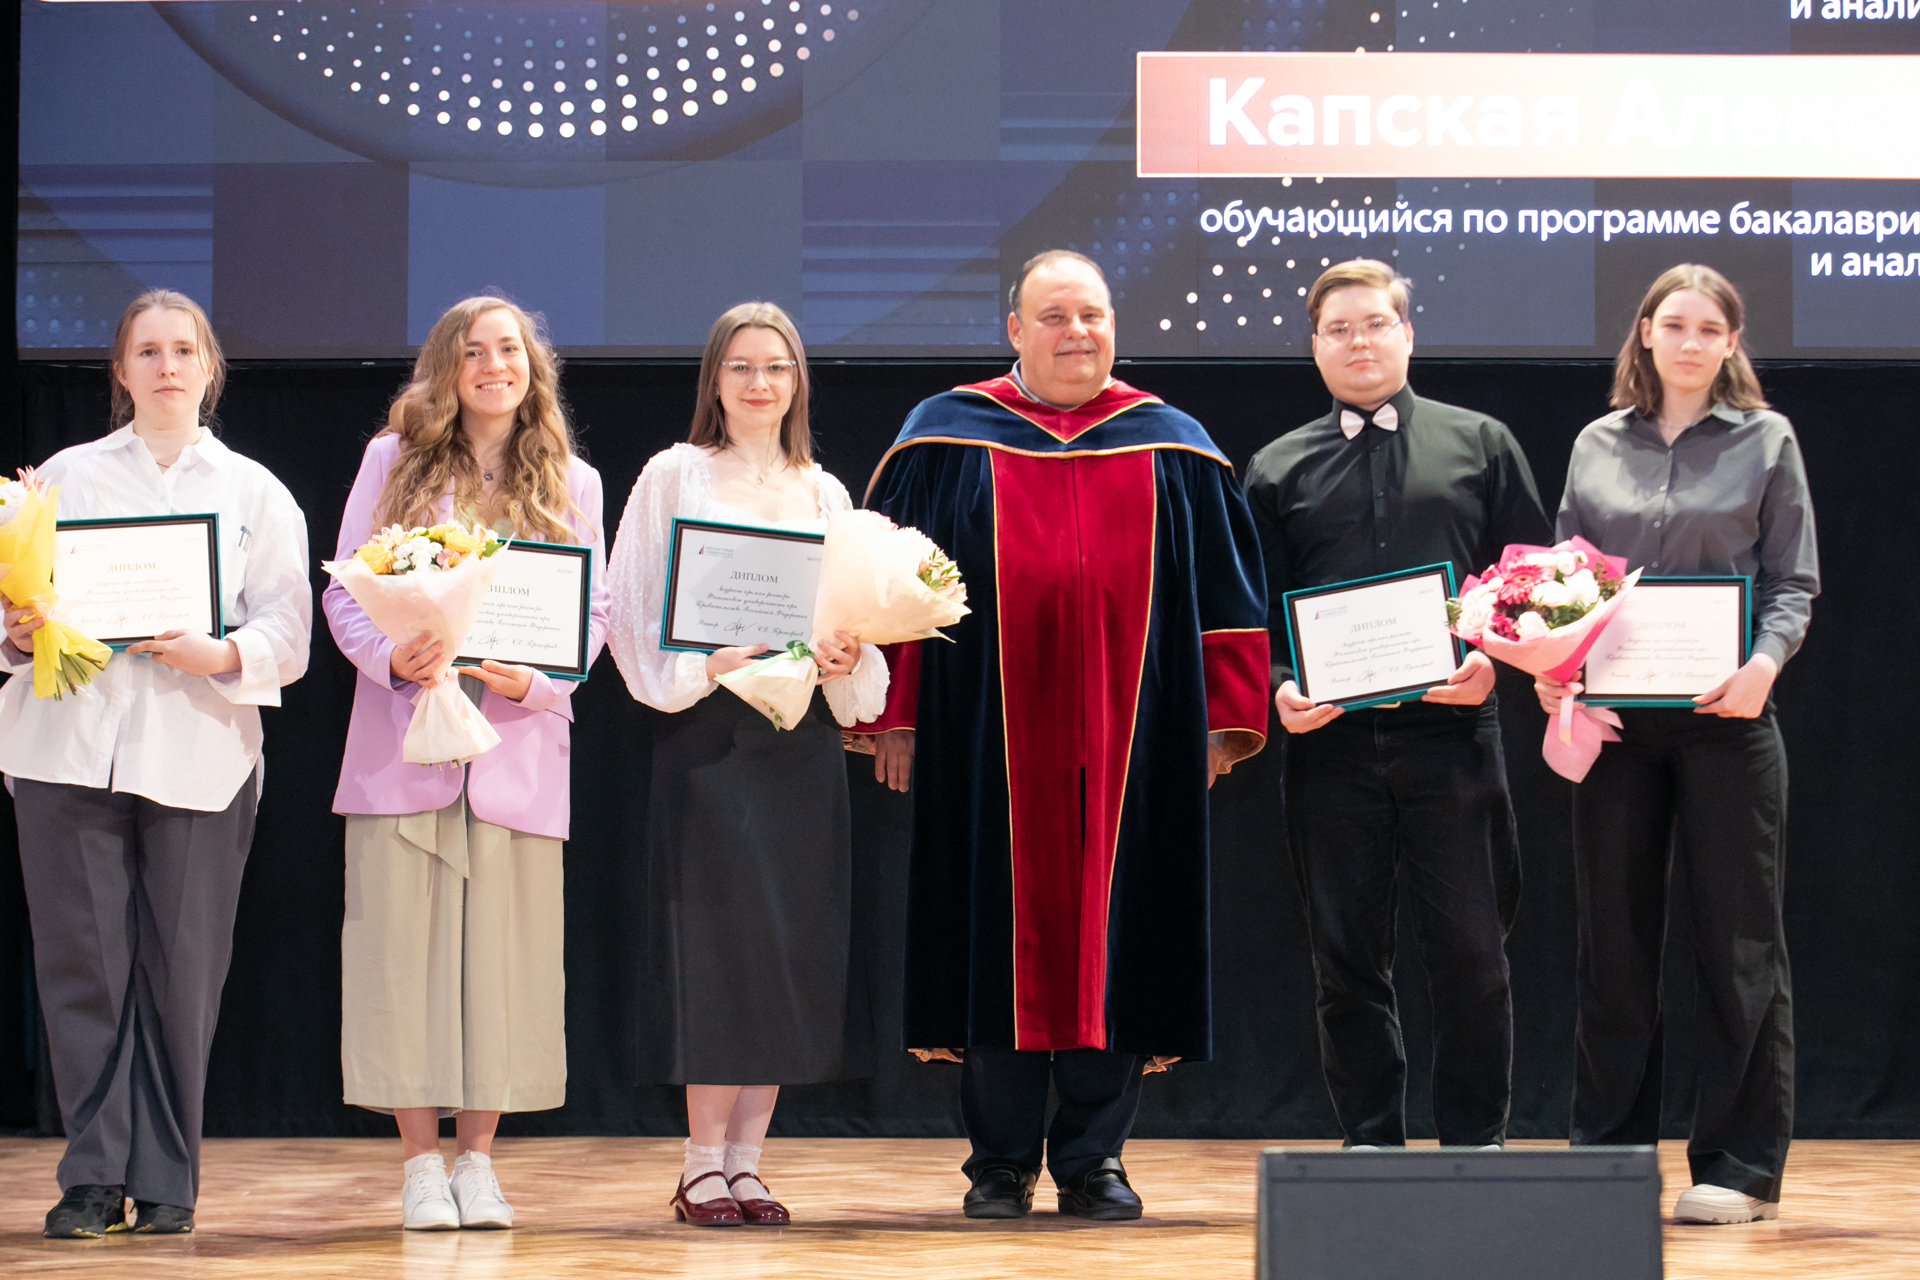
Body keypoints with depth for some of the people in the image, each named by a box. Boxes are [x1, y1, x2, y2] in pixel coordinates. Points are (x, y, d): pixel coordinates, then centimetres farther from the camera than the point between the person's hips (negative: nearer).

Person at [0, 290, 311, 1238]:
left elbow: (288, 630, 4)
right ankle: (94, 1175, 4)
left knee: (182, 967, -1)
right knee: (82, 957, -3)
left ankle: (165, 1181, 8)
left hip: (198, 753, 0)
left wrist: (223, 655, -15)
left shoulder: (255, 492, 13)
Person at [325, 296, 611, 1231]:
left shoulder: (571, 484, 10)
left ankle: (476, 1158, 10)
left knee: (502, 949, 0)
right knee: (403, 944, -3)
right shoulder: (394, 462, 8)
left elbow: (596, 613, 7)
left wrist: (535, 680, -11)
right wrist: (391, 658, -14)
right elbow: (343, 591, 4)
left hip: (516, 749, 1)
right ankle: (419, 1163, 5)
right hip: (403, 742, -1)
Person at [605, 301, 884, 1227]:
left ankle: (745, 1160, 8)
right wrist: (706, 665, -16)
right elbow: (633, 608, -1)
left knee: (792, 942, 1)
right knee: (716, 938, -8)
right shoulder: (674, 476, 4)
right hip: (706, 731, -4)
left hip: (801, 735, 4)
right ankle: (703, 1164, -2)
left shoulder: (824, 492, 16)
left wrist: (844, 659, -5)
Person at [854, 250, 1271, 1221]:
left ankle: (1093, 1159, 9)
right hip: (992, 740, -1)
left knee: (1112, 932, 1)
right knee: (1000, 931, 0)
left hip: (1131, 740, 1)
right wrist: (894, 716, -2)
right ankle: (1001, 1164, 9)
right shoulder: (945, 440, 7)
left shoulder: (1174, 451, 11)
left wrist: (1223, 723, 4)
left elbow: (1223, 592, 11)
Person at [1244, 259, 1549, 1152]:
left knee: (1470, 950, -2)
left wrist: (1494, 659, -10)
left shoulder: (1480, 444, 11)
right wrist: (1279, 687, -8)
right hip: (1330, 739, 1)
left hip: (1452, 732, -1)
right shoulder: (1278, 470, 14)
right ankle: (1370, 1145, 13)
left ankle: (1475, 1146, 9)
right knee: (1347, 960, 4)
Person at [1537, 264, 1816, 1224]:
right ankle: (1609, 1154, 14)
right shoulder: (1597, 446, 12)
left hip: (1724, 715, -3)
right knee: (1612, 940, 6)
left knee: (1735, 942, 0)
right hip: (1614, 718, 3)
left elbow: (1794, 581, 1)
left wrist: (1765, 660, -17)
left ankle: (1740, 1166, 5)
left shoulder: (1766, 440, 5)